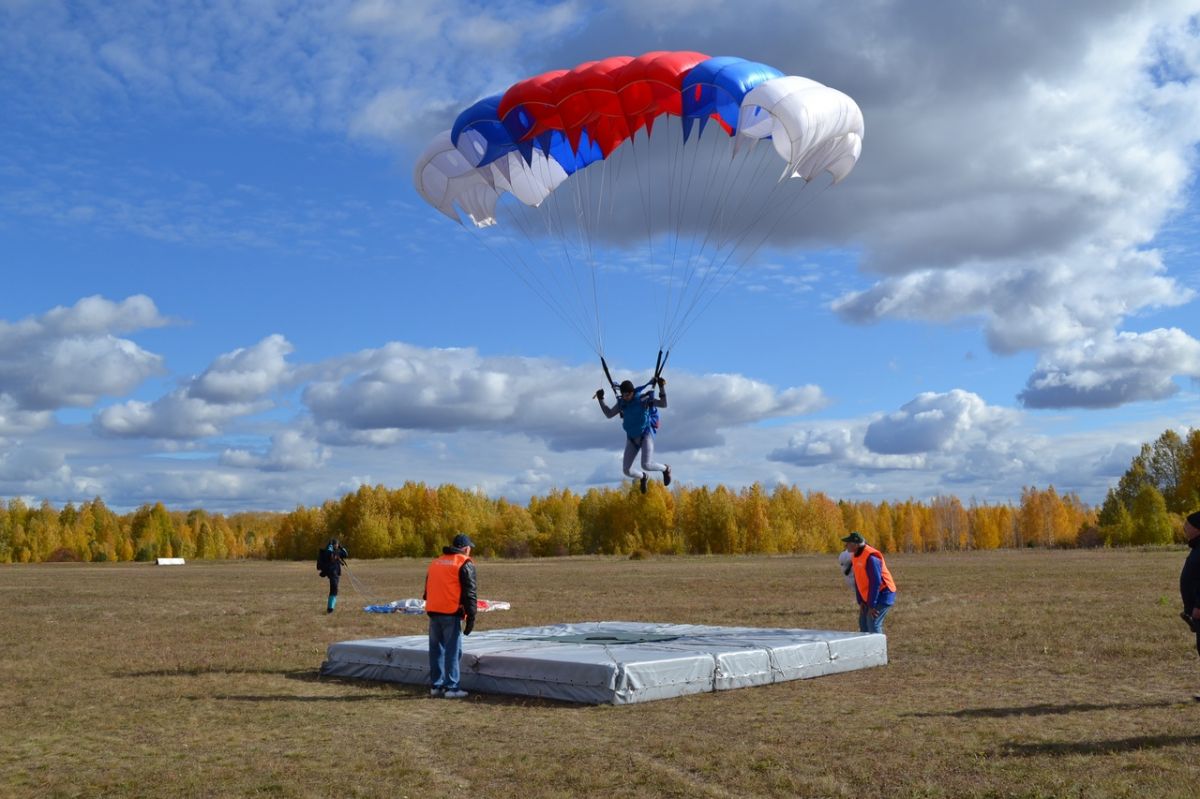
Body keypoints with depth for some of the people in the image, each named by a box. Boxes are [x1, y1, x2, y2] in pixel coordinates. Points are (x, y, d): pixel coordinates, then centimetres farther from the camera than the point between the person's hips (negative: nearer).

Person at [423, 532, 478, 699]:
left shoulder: (435, 562, 19)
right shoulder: (465, 564, -2)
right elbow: (469, 593, -8)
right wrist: (471, 617, -6)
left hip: (433, 612, 7)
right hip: (451, 613, -6)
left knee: (436, 649, 13)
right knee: (453, 650, -3)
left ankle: (436, 685, 17)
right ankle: (451, 687, -5)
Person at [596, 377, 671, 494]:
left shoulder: (643, 399, -11)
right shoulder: (621, 403, 1)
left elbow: (663, 404, -14)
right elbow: (609, 414, 9)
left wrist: (662, 387, -25)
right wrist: (600, 400, 2)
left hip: (646, 435, -5)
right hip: (632, 439, 5)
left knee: (647, 465, -24)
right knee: (626, 470, -2)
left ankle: (665, 469, 11)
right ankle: (643, 477, 34)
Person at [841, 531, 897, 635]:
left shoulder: (871, 557, -25)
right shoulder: (855, 556, 5)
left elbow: (875, 583, -25)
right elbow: (857, 581, 9)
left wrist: (871, 606, -22)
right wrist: (861, 601, 4)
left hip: (883, 595, -9)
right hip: (869, 597, 9)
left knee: (873, 623, -17)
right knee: (863, 622, 9)